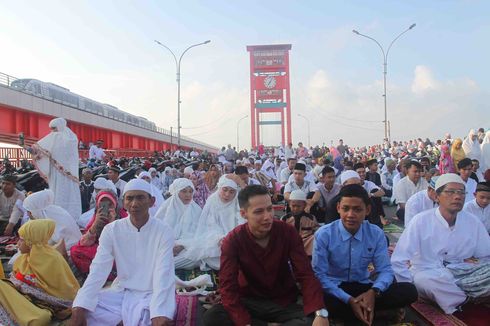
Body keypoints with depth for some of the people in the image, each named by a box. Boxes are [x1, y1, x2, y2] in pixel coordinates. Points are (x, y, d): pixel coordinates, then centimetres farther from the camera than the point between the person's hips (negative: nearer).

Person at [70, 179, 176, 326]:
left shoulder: (163, 231, -11)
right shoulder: (111, 230, -2)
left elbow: (163, 273, -21)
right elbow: (98, 269, -10)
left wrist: (159, 313, -37)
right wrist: (80, 306, -26)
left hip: (150, 294, -3)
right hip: (121, 291, 4)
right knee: (83, 307, -17)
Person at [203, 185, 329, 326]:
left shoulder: (287, 232, -14)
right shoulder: (233, 240, -16)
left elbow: (305, 274, -16)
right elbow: (228, 286, -20)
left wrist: (320, 313, -33)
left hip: (284, 302, 1)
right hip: (250, 301, -1)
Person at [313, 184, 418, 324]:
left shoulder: (377, 234, -5)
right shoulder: (323, 235, -15)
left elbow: (385, 270, -4)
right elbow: (319, 275, -15)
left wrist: (373, 292, -26)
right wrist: (349, 300, -26)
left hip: (363, 287, 2)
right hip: (334, 288, -2)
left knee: (409, 291, -16)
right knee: (320, 299, -38)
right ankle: (371, 311, -14)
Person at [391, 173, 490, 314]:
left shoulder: (473, 222, -1)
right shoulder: (421, 221, -12)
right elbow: (398, 261, -13)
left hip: (462, 276, 3)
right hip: (425, 275, -2)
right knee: (424, 280, -36)